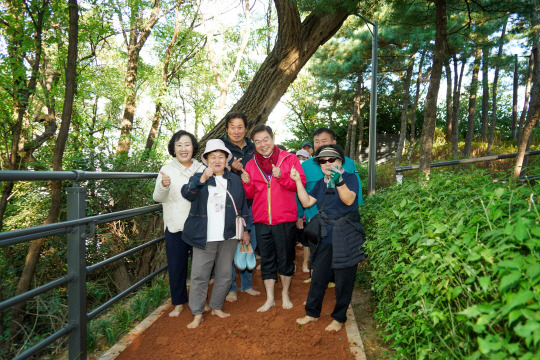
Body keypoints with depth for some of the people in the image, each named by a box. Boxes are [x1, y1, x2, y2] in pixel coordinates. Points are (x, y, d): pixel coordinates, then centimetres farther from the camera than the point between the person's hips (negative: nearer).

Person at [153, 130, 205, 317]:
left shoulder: (202, 169, 5)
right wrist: (163, 186, -26)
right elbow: (158, 197, -6)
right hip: (175, 227, -1)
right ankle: (178, 303, 27)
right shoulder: (167, 170, 1)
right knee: (176, 266, 9)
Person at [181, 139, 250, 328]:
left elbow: (242, 206, 15)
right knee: (199, 275, 1)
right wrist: (202, 179, -33)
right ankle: (197, 313, 14)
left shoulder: (235, 180, 11)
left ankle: (216, 307, 28)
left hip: (228, 236, 3)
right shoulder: (199, 178, 4)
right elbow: (186, 192, -17)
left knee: (224, 274, 11)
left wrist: (245, 230, 13)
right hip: (204, 237, -2)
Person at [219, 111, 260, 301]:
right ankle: (231, 287, 18)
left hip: (251, 204, 4)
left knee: (250, 245, 11)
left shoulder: (252, 148, 9)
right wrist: (232, 169, -22)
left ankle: (247, 284, 28)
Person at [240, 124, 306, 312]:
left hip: (285, 220, -3)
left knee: (286, 260, 10)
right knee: (266, 261, 12)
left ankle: (285, 293, 32)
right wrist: (247, 183, -10)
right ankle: (270, 298, 26)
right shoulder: (251, 164, 7)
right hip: (261, 221, 3)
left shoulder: (289, 158, -2)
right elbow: (250, 195, 11)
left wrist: (281, 177, -22)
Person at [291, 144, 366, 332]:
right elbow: (307, 202, 6)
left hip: (346, 237, -5)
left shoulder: (350, 178, -4)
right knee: (318, 276, 12)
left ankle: (339, 318, 23)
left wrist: (339, 182, -37)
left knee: (343, 279, 5)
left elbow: (349, 200, -20)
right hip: (325, 236, 5)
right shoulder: (321, 183, 14)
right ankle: (312, 313, 29)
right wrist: (298, 181, -1)